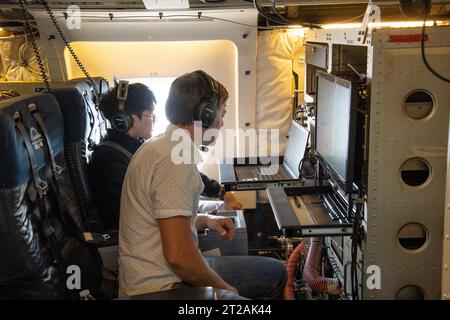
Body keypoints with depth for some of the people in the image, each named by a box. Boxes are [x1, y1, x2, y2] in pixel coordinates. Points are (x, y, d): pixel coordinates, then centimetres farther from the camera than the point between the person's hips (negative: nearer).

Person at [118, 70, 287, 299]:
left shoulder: (157, 147, 11)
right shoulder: (176, 161, -22)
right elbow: (178, 255, -26)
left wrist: (206, 221, 9)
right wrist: (225, 289, -12)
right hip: (161, 288, -10)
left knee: (275, 271, 13)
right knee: (274, 274, -3)